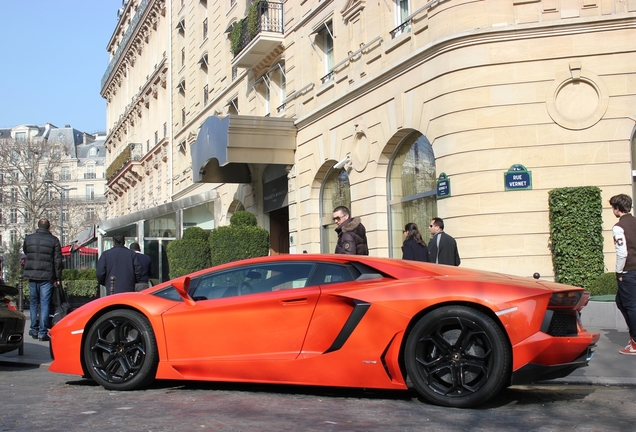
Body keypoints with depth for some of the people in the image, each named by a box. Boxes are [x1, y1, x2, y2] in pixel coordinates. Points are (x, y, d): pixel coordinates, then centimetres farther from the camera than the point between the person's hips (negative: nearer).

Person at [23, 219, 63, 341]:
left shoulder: (28, 238, 7)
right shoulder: (53, 240, -3)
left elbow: (25, 254, 18)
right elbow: (58, 260, -4)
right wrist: (58, 278, 2)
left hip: (32, 276, 3)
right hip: (46, 277, -3)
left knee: (33, 303, 16)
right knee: (45, 304, -1)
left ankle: (34, 330, 19)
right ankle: (43, 332, -3)